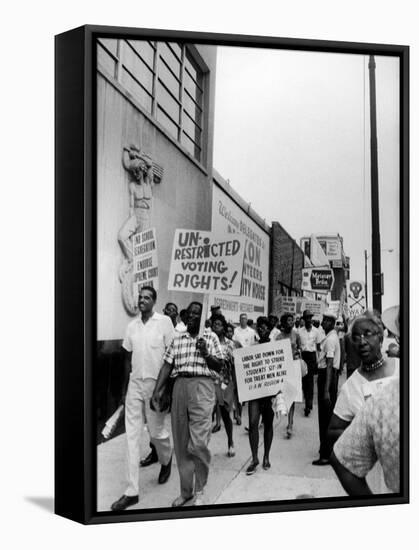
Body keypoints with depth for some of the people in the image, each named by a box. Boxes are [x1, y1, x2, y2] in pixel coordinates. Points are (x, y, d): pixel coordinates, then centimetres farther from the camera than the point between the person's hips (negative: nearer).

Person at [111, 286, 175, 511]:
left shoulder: (164, 322, -6)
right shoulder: (132, 325, 8)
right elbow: (128, 357, 13)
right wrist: (125, 386, 12)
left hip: (156, 383, -4)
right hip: (135, 383, 4)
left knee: (156, 431, 6)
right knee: (132, 436, 2)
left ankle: (166, 459, 41)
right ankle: (132, 491, 8)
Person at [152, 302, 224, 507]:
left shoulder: (210, 337, 8)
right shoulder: (177, 338, 15)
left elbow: (220, 366, 7)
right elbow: (167, 365, 11)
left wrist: (206, 354, -11)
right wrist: (158, 390, 2)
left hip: (202, 386, -3)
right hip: (179, 386, 3)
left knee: (198, 443, -9)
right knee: (180, 443, 7)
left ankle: (199, 490, 11)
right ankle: (185, 491, 21)